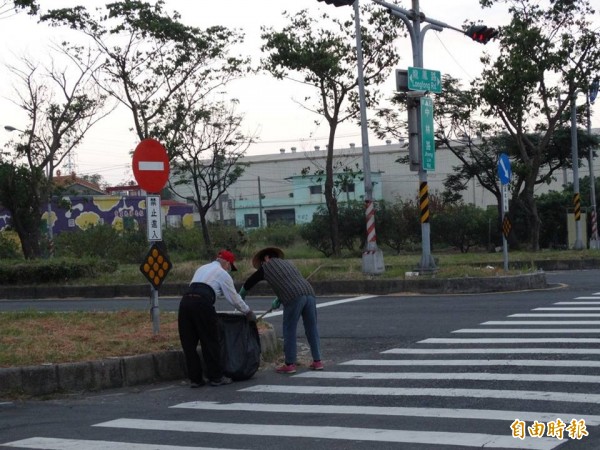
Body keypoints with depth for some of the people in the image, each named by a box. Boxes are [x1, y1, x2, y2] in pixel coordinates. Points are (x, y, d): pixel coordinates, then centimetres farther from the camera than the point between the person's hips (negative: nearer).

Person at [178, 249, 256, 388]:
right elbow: (234, 298, 13)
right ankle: (216, 377, 12)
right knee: (210, 342, 5)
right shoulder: (223, 274, 11)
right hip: (202, 304, -6)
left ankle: (195, 378, 14)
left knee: (189, 343, 10)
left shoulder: (202, 268, 30)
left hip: (185, 300, 6)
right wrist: (248, 312, 28)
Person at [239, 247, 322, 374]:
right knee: (312, 329, 12)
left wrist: (241, 297, 42)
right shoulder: (287, 263, 31)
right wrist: (278, 300, 44)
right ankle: (317, 361, 15)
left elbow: (248, 283, 25)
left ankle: (290, 364, 7)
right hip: (309, 293, 6)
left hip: (294, 299, -6)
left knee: (289, 331, 4)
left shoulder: (265, 267, 15)